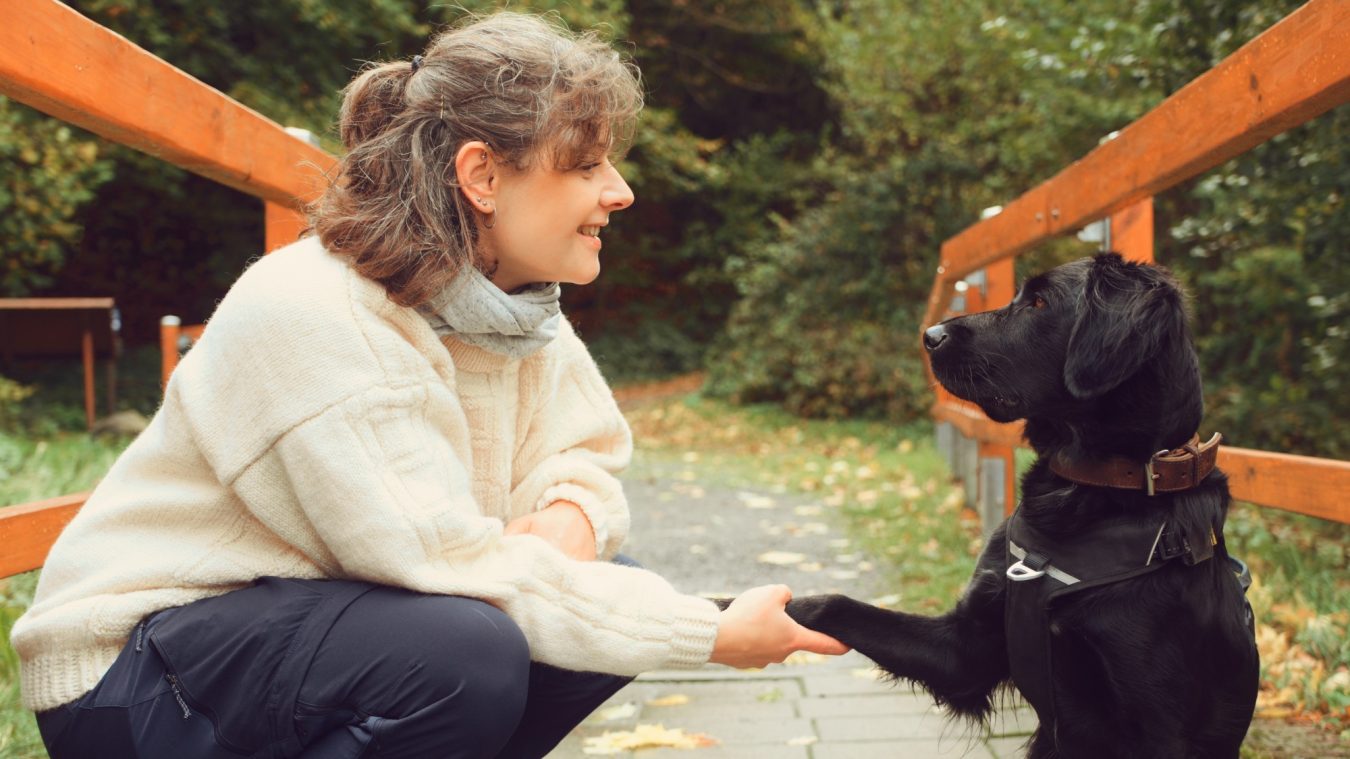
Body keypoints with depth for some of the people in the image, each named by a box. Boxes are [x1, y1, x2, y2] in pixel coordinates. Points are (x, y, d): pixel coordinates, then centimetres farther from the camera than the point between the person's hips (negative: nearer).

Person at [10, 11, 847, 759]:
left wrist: (570, 515, -21)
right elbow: (446, 559, -30)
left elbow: (589, 458, 6)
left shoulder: (520, 309, -1)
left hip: (318, 614, 8)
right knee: (465, 650, -32)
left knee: (611, 598, -6)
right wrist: (713, 634, -26)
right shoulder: (307, 316, -26)